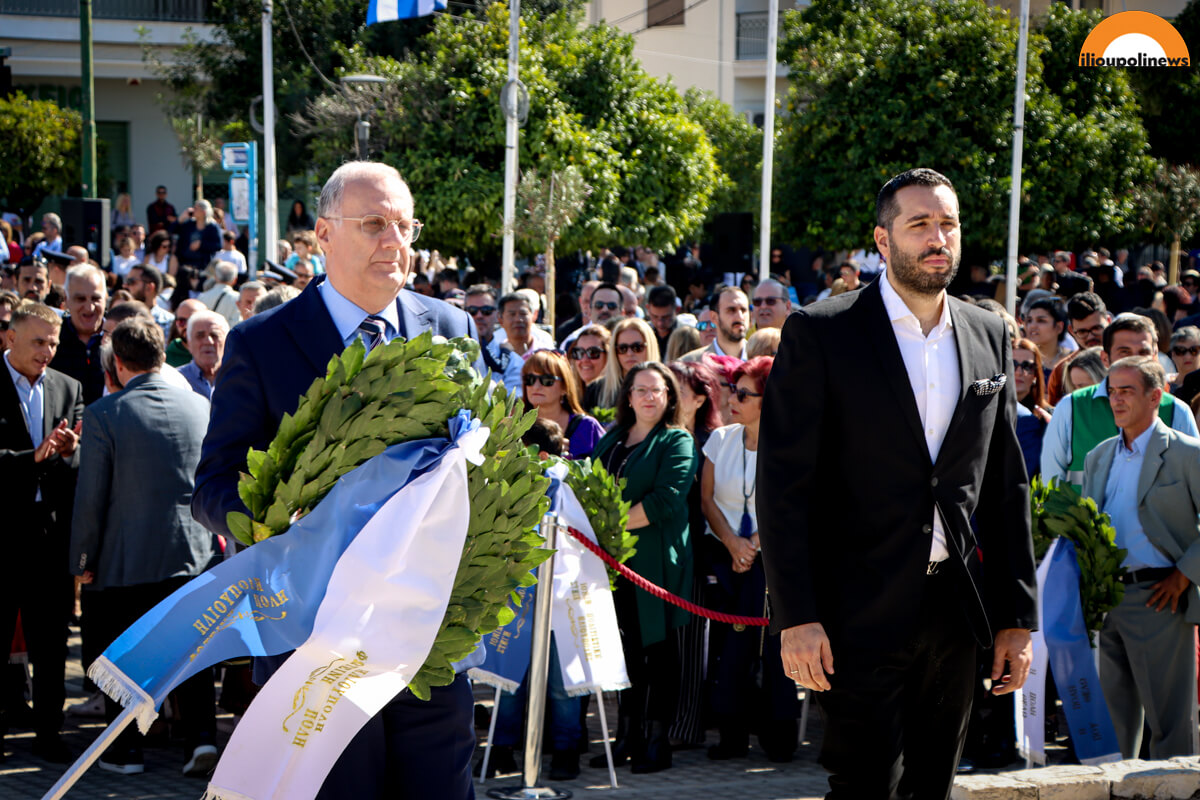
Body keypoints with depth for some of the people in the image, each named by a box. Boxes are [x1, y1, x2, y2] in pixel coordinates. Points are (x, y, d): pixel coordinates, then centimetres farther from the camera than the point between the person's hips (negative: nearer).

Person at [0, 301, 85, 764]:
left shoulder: (68, 389, 11)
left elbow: (84, 465, 10)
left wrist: (69, 451, -12)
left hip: (51, 530, 4)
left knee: (51, 639, 6)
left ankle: (48, 732, 13)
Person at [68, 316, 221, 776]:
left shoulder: (104, 415, -11)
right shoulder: (201, 407, 0)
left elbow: (90, 497, -9)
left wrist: (82, 561, 2)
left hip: (126, 560, -3)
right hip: (194, 553, 3)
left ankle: (126, 751, 17)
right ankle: (202, 735, 1)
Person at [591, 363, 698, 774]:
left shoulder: (678, 442, -2)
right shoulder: (612, 439, 18)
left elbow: (666, 500, -14)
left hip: (656, 561, -6)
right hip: (616, 559, 6)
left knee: (658, 645, 0)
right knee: (627, 647, 10)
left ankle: (657, 741, 5)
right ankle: (629, 735, 19)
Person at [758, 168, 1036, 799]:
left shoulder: (989, 337, 10)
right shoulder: (820, 333, -5)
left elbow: (1006, 487, 13)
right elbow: (783, 483, -9)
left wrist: (1017, 616, 9)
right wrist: (796, 617, -15)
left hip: (954, 611, 5)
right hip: (860, 615, -5)